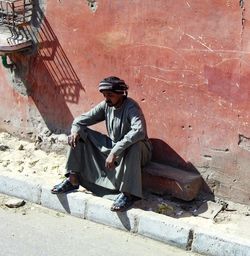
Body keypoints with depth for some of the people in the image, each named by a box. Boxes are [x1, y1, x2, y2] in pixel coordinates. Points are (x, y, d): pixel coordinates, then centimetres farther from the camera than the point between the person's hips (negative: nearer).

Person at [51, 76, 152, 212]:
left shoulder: (131, 107, -23)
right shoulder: (106, 105, -3)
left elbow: (139, 131, -43)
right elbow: (82, 119, 4)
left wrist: (115, 152, -47)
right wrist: (75, 130, -20)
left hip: (135, 151, -6)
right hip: (112, 147, 7)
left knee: (134, 144, -42)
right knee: (80, 135, -3)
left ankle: (128, 193, -38)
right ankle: (73, 180, -6)